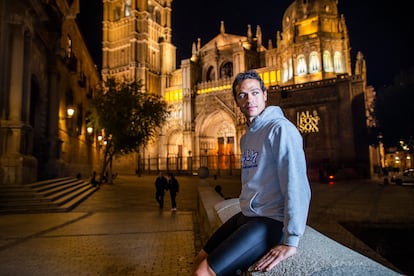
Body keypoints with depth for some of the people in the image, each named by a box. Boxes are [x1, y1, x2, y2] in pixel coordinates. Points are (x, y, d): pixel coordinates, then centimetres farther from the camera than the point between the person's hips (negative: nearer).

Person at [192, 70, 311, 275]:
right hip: (247, 216, 9)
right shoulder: (247, 137, 13)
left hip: (271, 222, -9)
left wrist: (291, 241, -27)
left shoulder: (280, 129, -16)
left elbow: (297, 186, -25)